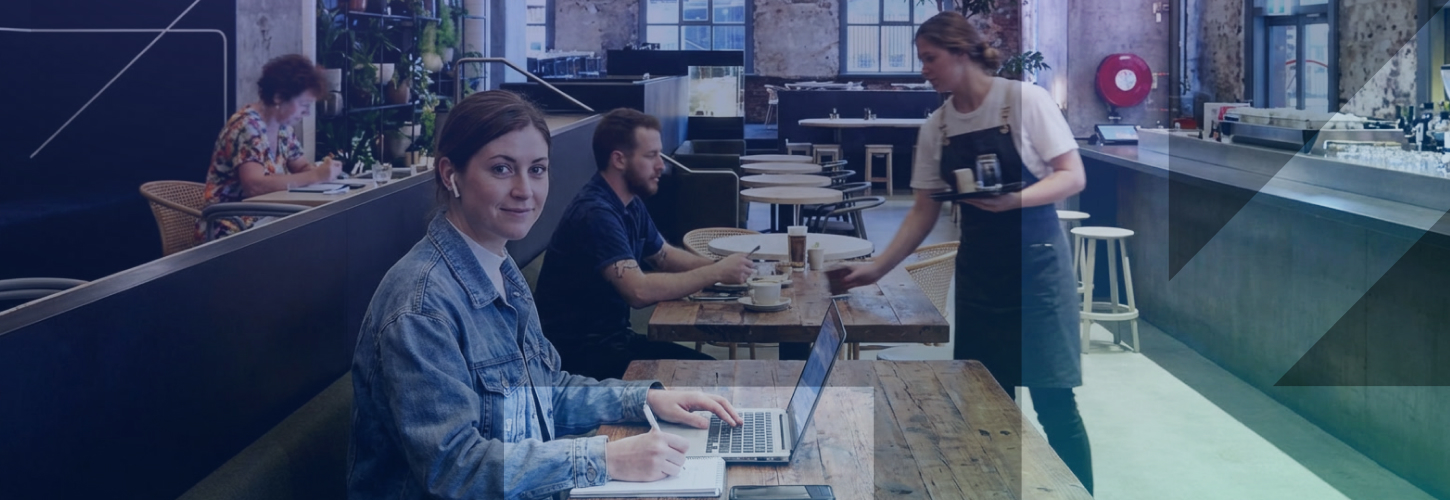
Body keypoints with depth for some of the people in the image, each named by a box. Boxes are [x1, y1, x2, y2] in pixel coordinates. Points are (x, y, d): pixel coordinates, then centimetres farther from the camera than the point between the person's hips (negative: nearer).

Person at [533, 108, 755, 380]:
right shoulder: (595, 214, -23)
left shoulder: (631, 204, 9)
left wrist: (716, 266, 1)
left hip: (614, 335, 9)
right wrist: (716, 273, -22)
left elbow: (665, 255, 21)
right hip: (580, 353, -9)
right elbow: (639, 291, -31)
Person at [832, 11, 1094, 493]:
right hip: (977, 270, 5)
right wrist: (877, 267, 3)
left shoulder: (1024, 99, -9)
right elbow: (924, 210, 10)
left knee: (1053, 403, -5)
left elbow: (1073, 177, -10)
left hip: (1034, 260, -5)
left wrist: (1013, 199, -26)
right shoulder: (936, 126, 6)